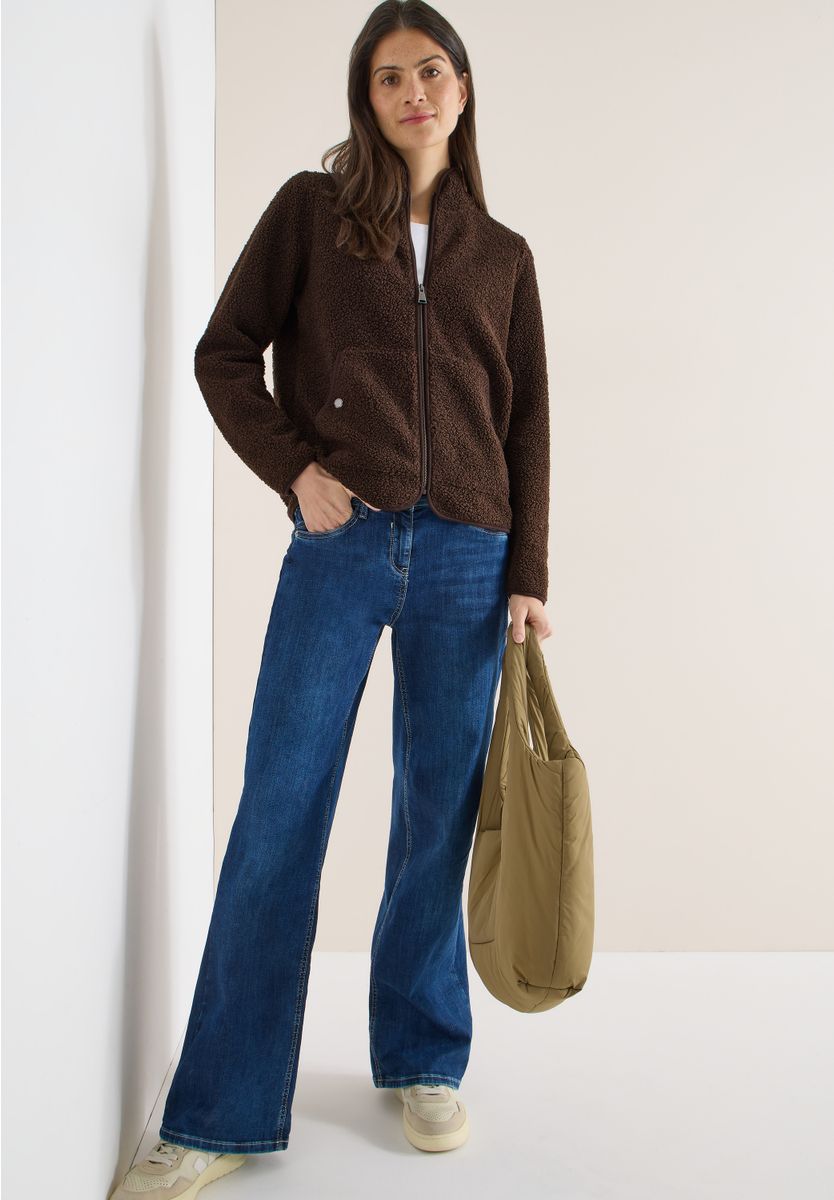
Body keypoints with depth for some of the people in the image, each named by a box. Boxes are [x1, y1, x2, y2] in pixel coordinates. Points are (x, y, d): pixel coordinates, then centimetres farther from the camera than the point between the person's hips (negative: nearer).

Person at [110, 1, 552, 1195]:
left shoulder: (503, 254, 15)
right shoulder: (312, 208, 9)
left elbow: (528, 421, 11)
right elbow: (226, 351, 7)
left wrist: (529, 573, 4)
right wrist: (294, 468, -7)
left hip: (466, 558, 2)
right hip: (341, 547, -2)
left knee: (438, 817, 6)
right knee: (278, 818, -3)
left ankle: (424, 1063, 24)